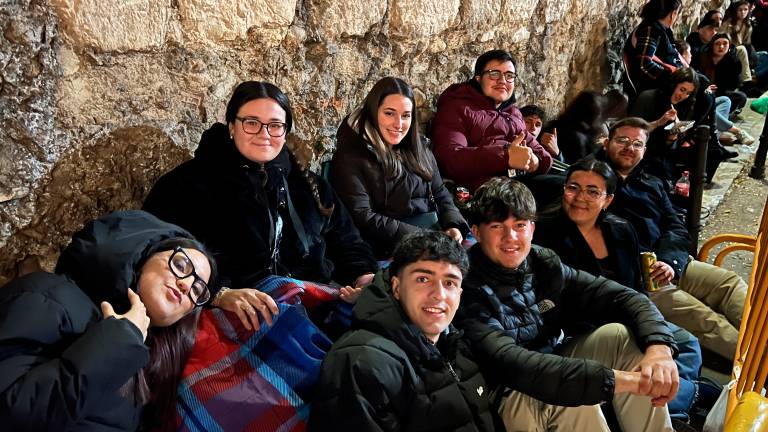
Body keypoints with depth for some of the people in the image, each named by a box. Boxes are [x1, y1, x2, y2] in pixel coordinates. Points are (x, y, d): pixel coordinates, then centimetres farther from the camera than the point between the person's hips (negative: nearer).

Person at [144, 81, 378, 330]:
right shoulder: (190, 184, 4)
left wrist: (366, 279, 0)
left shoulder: (309, 185, 21)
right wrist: (221, 295, -25)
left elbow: (347, 243, 23)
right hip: (245, 320, -5)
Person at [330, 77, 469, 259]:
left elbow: (441, 195, 18)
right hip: (390, 250, -7)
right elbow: (362, 217, -13)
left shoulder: (420, 151, 18)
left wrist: (454, 226, -4)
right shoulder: (349, 157, -4)